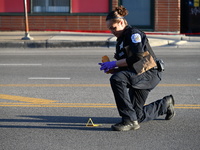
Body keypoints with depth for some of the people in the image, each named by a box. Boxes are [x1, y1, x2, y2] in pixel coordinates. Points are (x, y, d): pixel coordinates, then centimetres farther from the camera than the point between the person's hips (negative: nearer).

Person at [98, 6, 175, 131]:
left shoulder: (134, 33, -8)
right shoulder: (121, 40, 18)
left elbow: (138, 57, -22)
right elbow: (124, 68, 20)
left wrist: (115, 63, -19)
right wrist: (110, 69, 0)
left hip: (149, 74, -10)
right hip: (138, 76, 10)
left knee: (116, 79, -35)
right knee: (138, 116, 11)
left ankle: (130, 121, -32)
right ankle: (165, 104, 39)